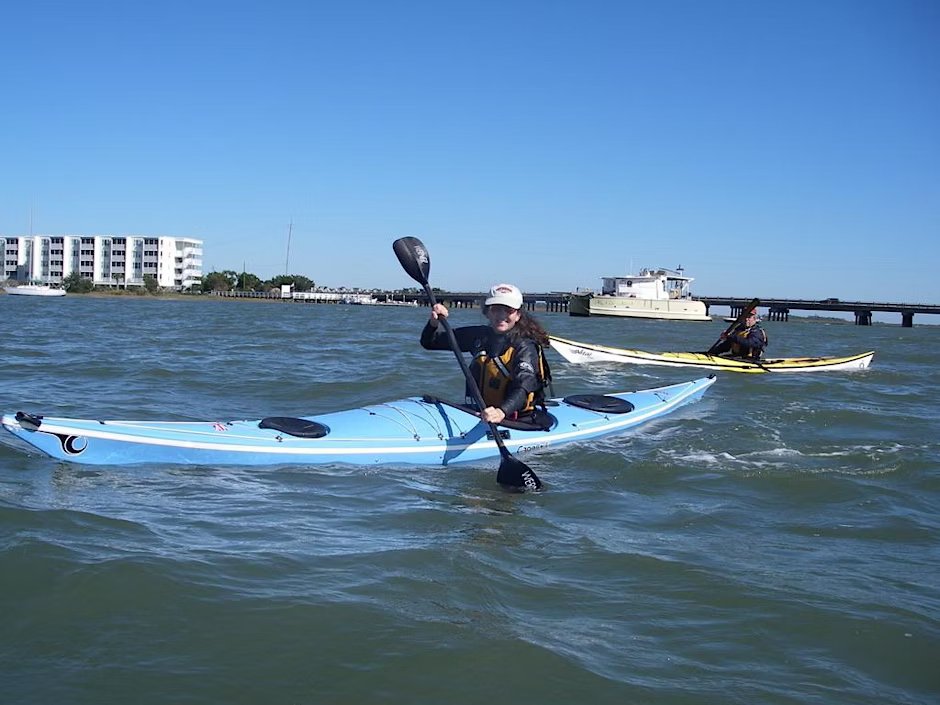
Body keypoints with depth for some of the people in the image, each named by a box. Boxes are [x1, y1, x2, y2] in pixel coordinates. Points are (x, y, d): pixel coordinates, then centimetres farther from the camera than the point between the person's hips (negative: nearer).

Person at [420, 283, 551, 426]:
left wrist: (501, 412, -48)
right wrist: (434, 323, -10)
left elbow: (523, 386, -28)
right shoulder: (479, 335, 8)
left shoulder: (525, 347, -10)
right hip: (478, 413, 5)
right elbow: (429, 342, 13)